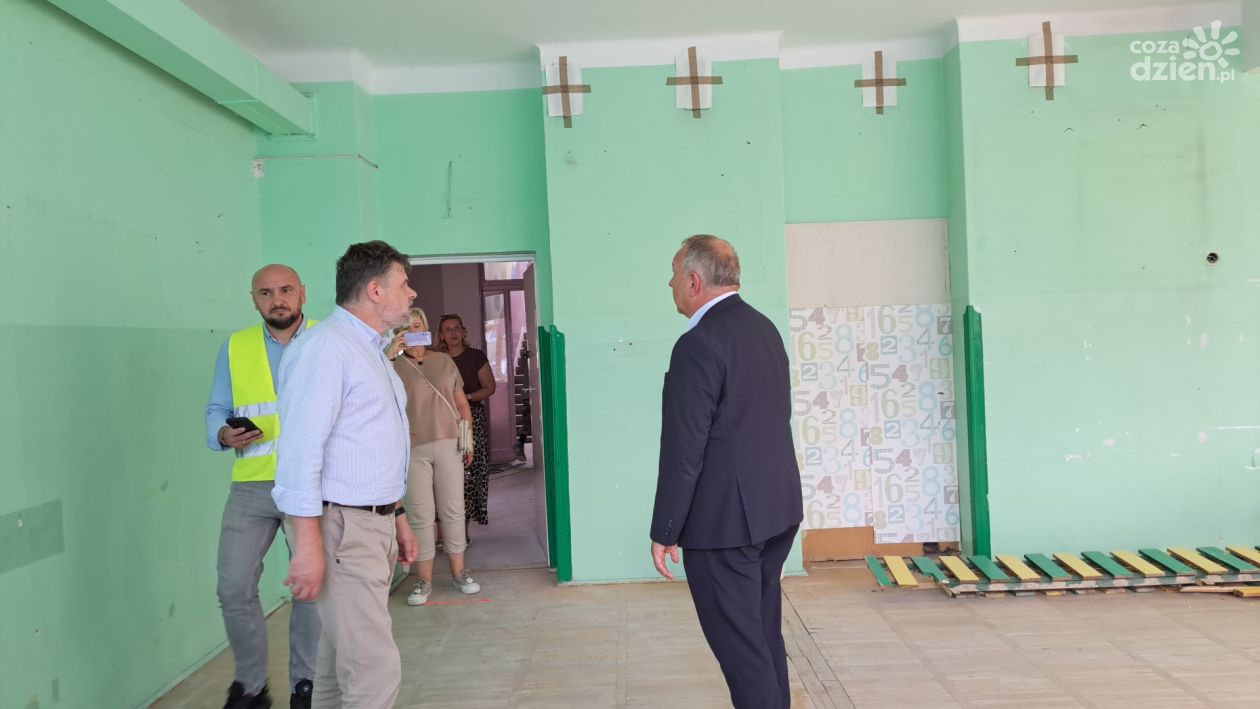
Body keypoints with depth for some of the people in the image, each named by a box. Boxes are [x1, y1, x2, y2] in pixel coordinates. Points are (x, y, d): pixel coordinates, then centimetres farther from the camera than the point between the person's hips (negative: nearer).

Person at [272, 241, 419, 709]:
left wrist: (398, 518, 23)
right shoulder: (326, 345, -13)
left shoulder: (373, 350, 18)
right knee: (375, 670, -9)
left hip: (376, 523, 9)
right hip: (343, 527, -9)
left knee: (341, 660, 15)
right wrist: (308, 543, -23)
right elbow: (300, 447, -20)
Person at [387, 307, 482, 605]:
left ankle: (459, 572, 18)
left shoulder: (445, 361, 11)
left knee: (453, 511, 7)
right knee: (421, 515, 0)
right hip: (413, 449, -2)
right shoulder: (394, 365, 2)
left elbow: (461, 403, 14)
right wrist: (390, 354, -22)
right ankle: (424, 579, 7)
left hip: (448, 444, 2)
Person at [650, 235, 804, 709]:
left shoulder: (698, 345, -19)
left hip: (725, 518, -9)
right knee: (764, 631, 20)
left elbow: (683, 451, -20)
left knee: (739, 643, 2)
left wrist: (664, 532, -12)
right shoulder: (764, 328, 8)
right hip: (777, 507, 9)